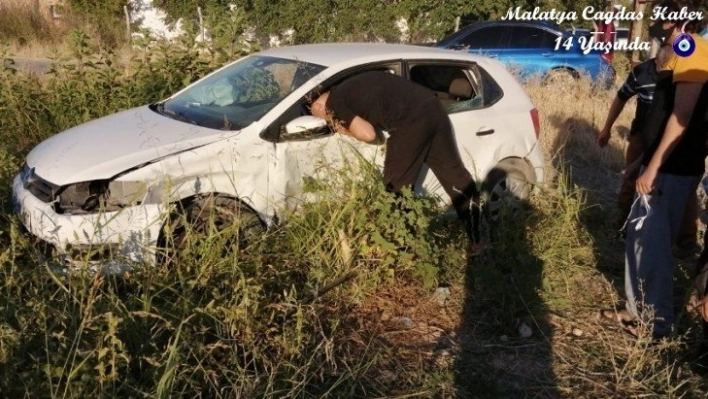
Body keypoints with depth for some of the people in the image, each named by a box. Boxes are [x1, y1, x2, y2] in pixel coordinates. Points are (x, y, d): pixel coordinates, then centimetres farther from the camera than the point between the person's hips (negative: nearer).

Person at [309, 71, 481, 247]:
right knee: (456, 176, 14)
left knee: (397, 186, 8)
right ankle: (477, 241, 24)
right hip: (432, 106, 9)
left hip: (413, 120, -9)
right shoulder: (352, 87, 29)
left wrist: (347, 129, 17)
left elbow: (368, 134, -3)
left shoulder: (334, 101, 4)